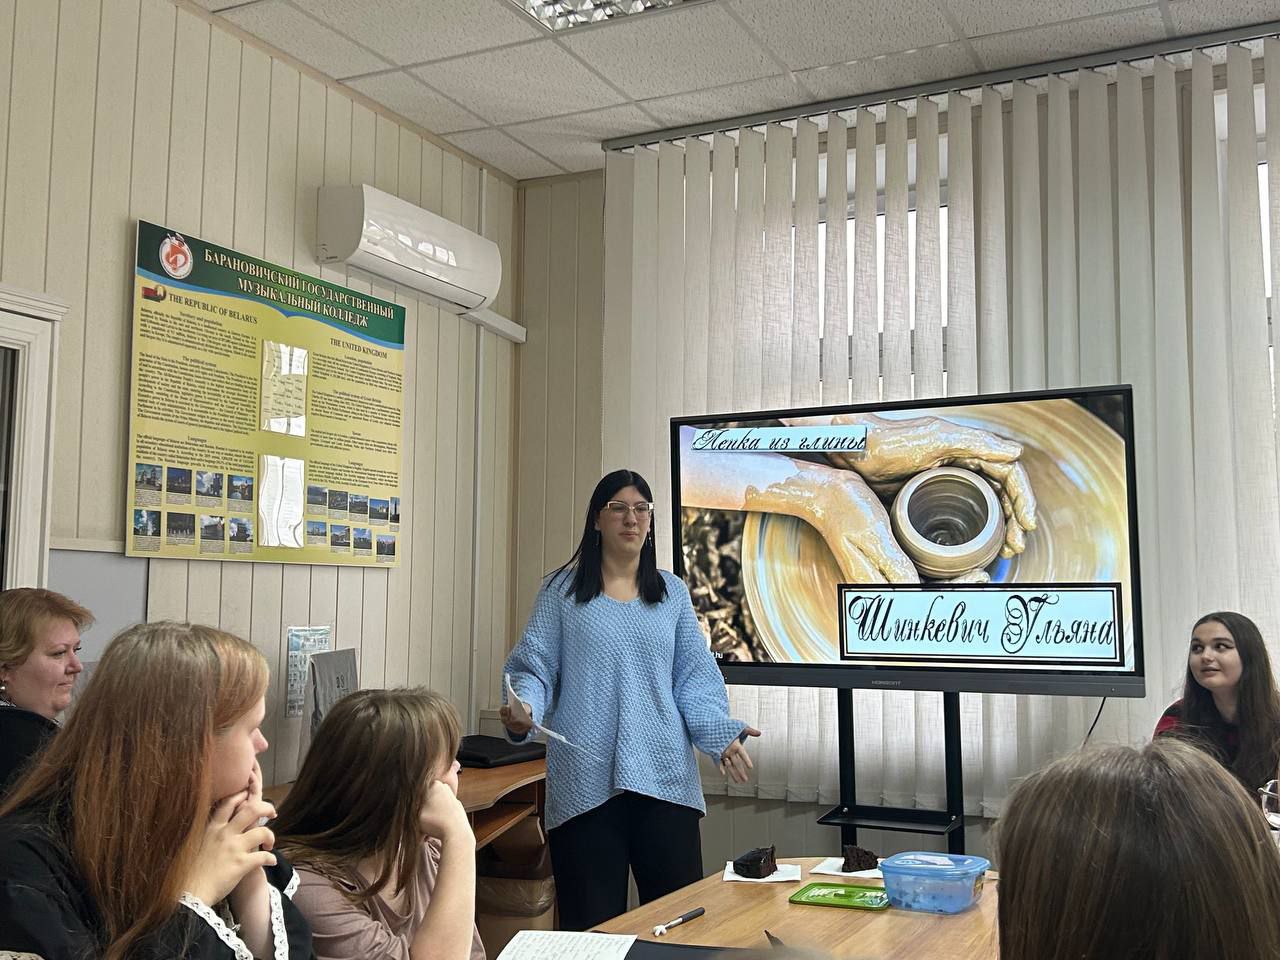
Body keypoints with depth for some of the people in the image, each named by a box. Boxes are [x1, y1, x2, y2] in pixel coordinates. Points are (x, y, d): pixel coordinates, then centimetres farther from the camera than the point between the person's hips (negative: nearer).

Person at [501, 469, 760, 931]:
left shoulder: (672, 593, 13)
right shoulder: (562, 590, 6)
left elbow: (694, 678, 9)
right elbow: (534, 666, 1)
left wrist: (720, 733, -7)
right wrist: (524, 708, -20)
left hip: (665, 778, 2)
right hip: (586, 783, -2)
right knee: (593, 923, 2)